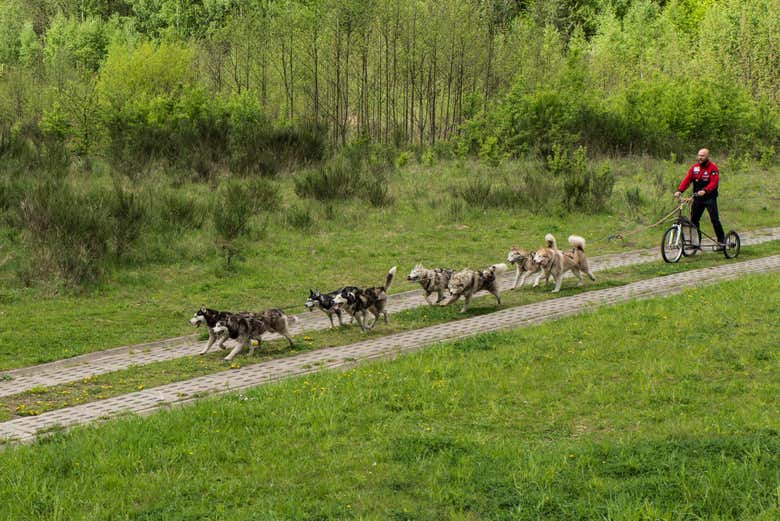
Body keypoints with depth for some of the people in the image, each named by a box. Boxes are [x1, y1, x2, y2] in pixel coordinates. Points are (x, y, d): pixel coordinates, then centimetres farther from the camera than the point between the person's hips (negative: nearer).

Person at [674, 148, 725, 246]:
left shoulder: (713, 168, -7)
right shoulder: (694, 167, 7)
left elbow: (714, 183, -18)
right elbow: (687, 180, 0)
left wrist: (704, 191, -36)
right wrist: (679, 191, -16)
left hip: (710, 198, -5)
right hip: (697, 198, 5)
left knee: (715, 219, -6)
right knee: (694, 220, 3)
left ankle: (721, 239, 4)